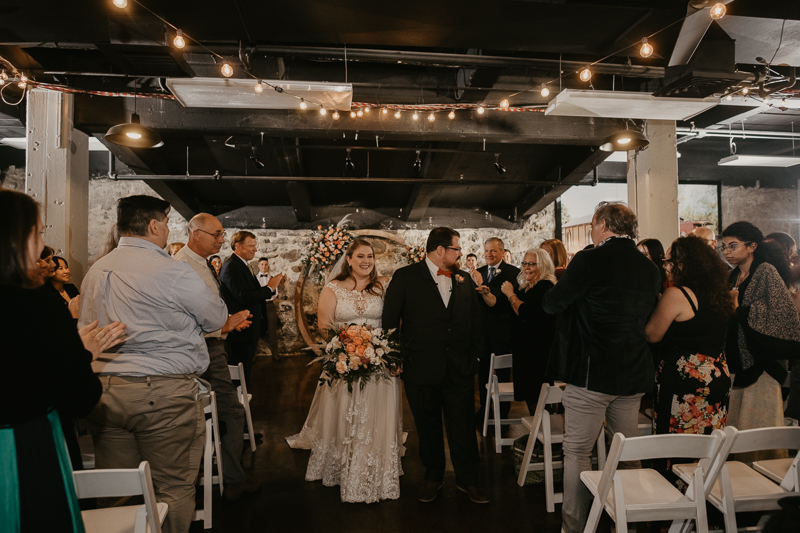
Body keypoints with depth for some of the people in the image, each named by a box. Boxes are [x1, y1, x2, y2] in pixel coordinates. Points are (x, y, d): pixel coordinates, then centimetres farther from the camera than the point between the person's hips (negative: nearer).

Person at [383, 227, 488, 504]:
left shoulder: (465, 280, 7)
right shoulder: (405, 277, -4)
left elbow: (476, 322, 12)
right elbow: (389, 320, -3)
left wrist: (473, 357, 5)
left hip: (460, 370, 2)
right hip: (420, 370, -2)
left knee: (463, 427, 10)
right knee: (428, 428, 14)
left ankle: (468, 479, 30)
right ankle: (433, 477, 35)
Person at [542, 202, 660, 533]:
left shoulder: (590, 260, -14)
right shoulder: (649, 268, 6)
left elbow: (552, 304, -11)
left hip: (591, 372, -6)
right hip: (635, 374, 7)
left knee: (577, 452, 6)